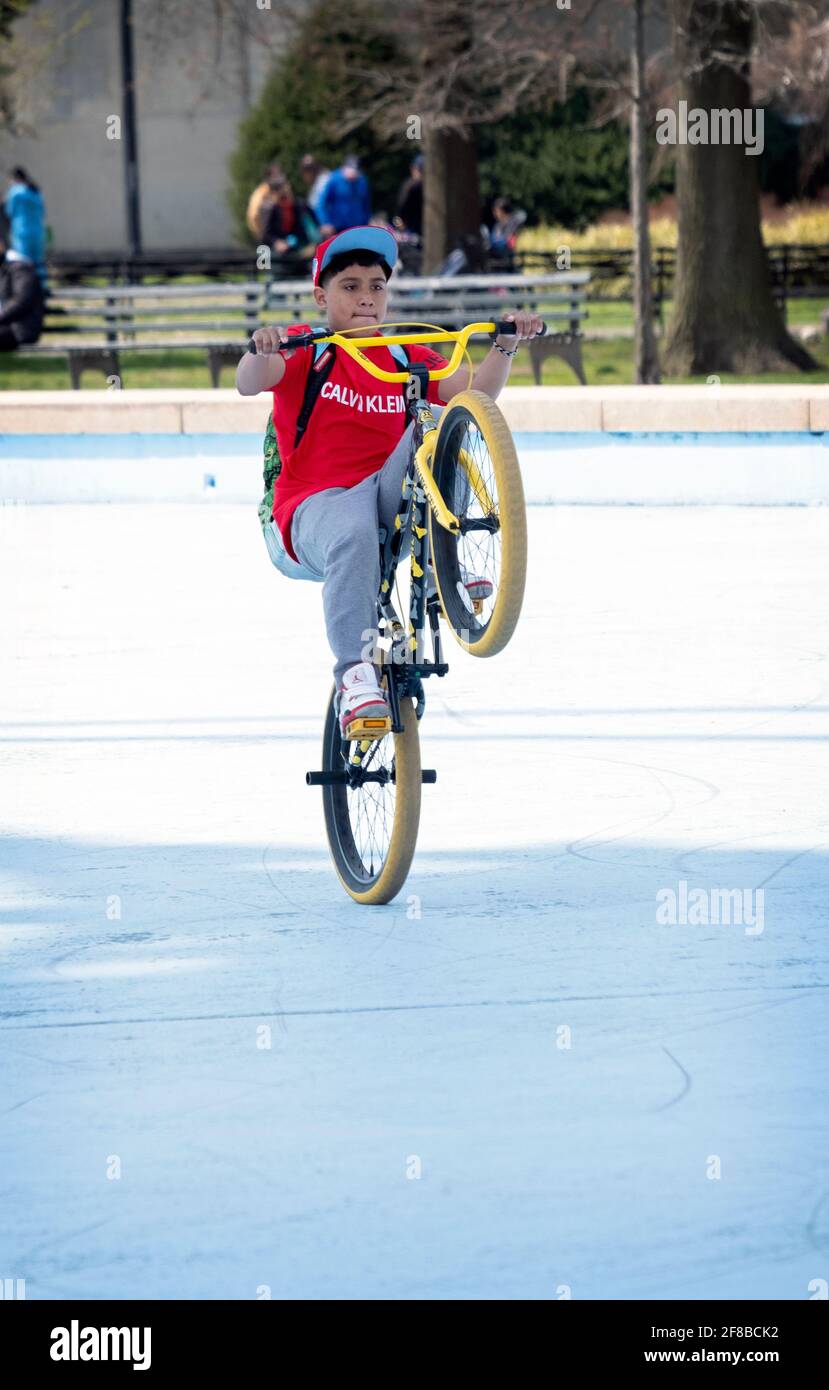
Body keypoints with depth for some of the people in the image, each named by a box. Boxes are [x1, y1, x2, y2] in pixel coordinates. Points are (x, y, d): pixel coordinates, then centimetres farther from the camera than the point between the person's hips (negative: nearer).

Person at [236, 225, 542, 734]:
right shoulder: (306, 351, 3)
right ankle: (356, 674, -42)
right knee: (353, 536, -40)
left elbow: (475, 391, -1)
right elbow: (248, 384, -16)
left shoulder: (407, 358, 14)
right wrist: (262, 350, -39)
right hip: (316, 505, -4)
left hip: (387, 496, 4)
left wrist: (505, 346, -19)